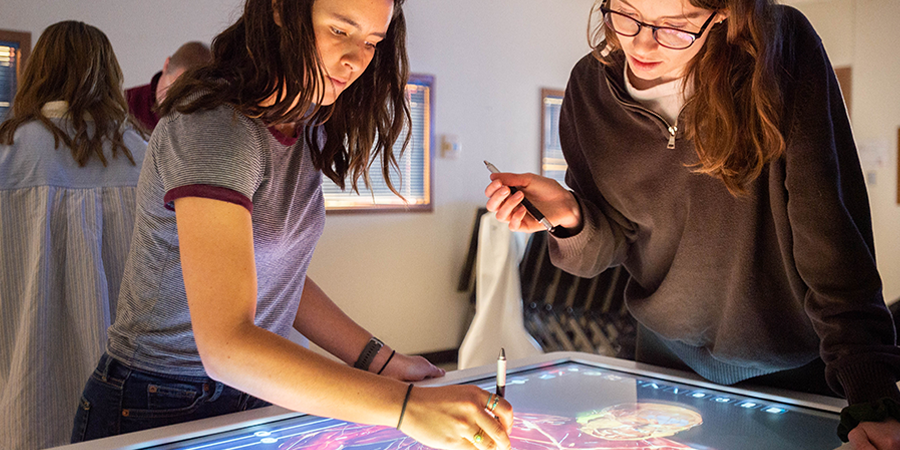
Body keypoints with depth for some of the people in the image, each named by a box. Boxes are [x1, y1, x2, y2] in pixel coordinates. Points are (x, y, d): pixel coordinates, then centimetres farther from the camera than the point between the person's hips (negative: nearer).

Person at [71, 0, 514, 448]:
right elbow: (225, 345, -33)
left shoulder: (306, 129, 2)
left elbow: (279, 277, 5)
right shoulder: (215, 127, -25)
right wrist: (406, 407, -38)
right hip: (159, 410, -7)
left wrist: (384, 362, -3)